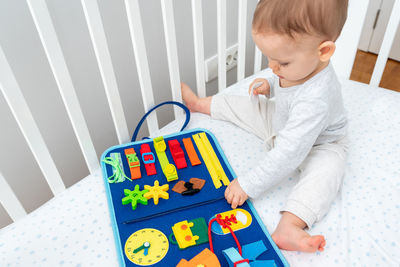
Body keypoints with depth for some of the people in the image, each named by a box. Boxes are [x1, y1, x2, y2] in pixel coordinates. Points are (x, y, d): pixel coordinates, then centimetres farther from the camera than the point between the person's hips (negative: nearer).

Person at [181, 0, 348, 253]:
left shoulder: (315, 99, -45)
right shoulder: (298, 62, -22)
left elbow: (288, 153, -45)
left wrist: (248, 185, -39)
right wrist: (268, 83, -17)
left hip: (316, 143, -7)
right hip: (279, 121, 7)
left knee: (326, 168, -36)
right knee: (238, 105, 8)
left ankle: (289, 227, -48)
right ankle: (200, 103, 32)